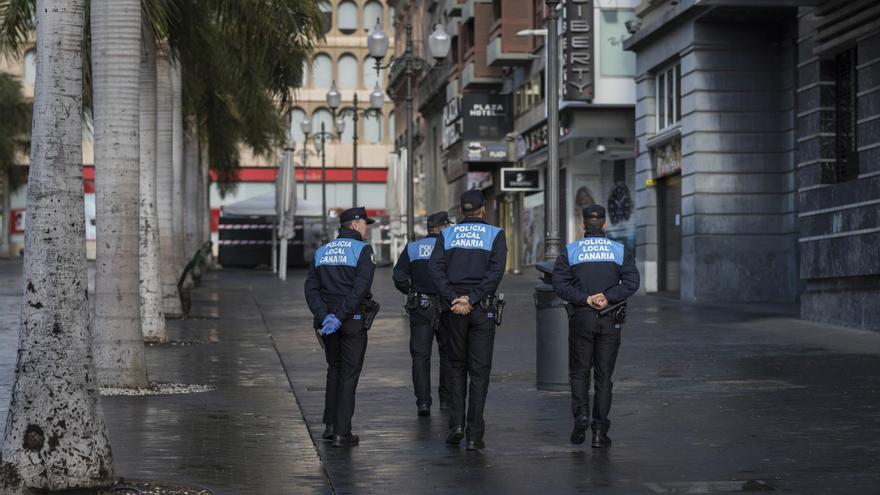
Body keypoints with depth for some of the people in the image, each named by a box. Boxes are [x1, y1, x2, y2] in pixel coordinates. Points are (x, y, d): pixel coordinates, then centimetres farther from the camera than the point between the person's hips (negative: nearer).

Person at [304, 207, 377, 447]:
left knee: (334, 370, 20)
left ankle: (330, 425, 17)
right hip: (353, 320, -5)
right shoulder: (362, 250, -6)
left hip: (327, 321, 5)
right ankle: (342, 433, 0)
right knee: (349, 375, 1)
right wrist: (340, 317, -21)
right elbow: (360, 287, -20)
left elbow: (311, 288, 0)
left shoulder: (321, 252, 11)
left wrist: (324, 316, -11)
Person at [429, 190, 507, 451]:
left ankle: (457, 423, 4)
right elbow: (496, 271, -11)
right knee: (479, 371, 2)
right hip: (483, 309, -2)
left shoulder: (447, 234, 8)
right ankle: (474, 435, -2)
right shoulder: (495, 234, 3)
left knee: (457, 366, 16)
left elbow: (435, 268, -5)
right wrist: (471, 299, -13)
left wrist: (454, 299, -10)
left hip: (453, 308, 2)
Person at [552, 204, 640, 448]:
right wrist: (608, 297, -14)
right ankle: (600, 430, 3)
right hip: (610, 320, 1)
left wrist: (585, 298, -14)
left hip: (580, 318, -1)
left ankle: (581, 414, -11)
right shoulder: (620, 251, 5)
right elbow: (631, 282, -9)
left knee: (579, 371, 11)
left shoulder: (570, 251, 4)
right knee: (604, 375, 6)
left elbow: (560, 284, -9)